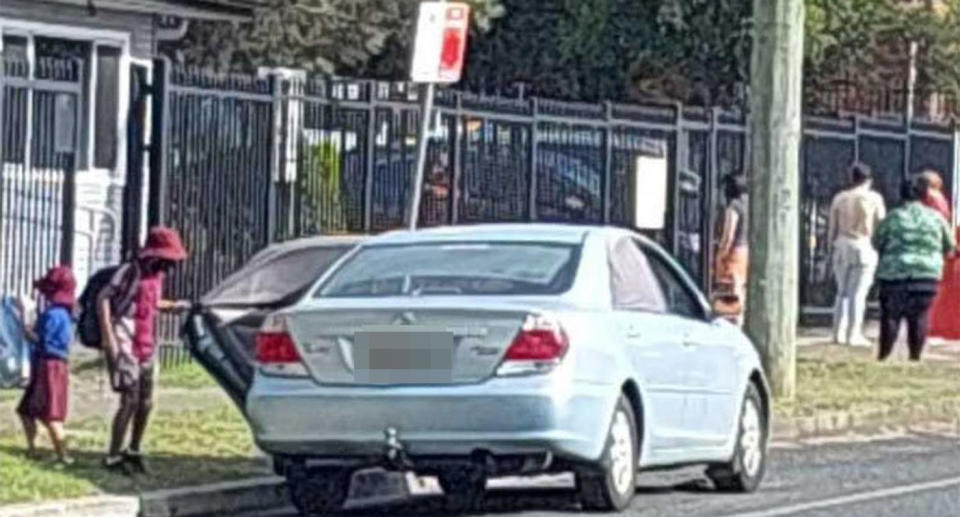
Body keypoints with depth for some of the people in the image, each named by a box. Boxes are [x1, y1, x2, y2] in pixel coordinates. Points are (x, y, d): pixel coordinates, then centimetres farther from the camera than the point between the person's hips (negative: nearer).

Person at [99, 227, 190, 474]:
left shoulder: (157, 275, 11)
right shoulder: (130, 272, -12)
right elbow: (103, 299, -15)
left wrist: (172, 306, 8)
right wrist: (109, 338, -20)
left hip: (145, 348, 8)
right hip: (125, 347, -8)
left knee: (146, 403, 10)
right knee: (130, 401, -11)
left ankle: (134, 450, 26)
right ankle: (113, 456, -2)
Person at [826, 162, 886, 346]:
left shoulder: (840, 198, 5)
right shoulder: (874, 198, -3)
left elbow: (832, 228, 8)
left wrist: (831, 249, 16)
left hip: (842, 247, 4)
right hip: (864, 248, -4)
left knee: (842, 292, 12)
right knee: (858, 293, -4)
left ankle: (839, 333, 9)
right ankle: (854, 335, -7)